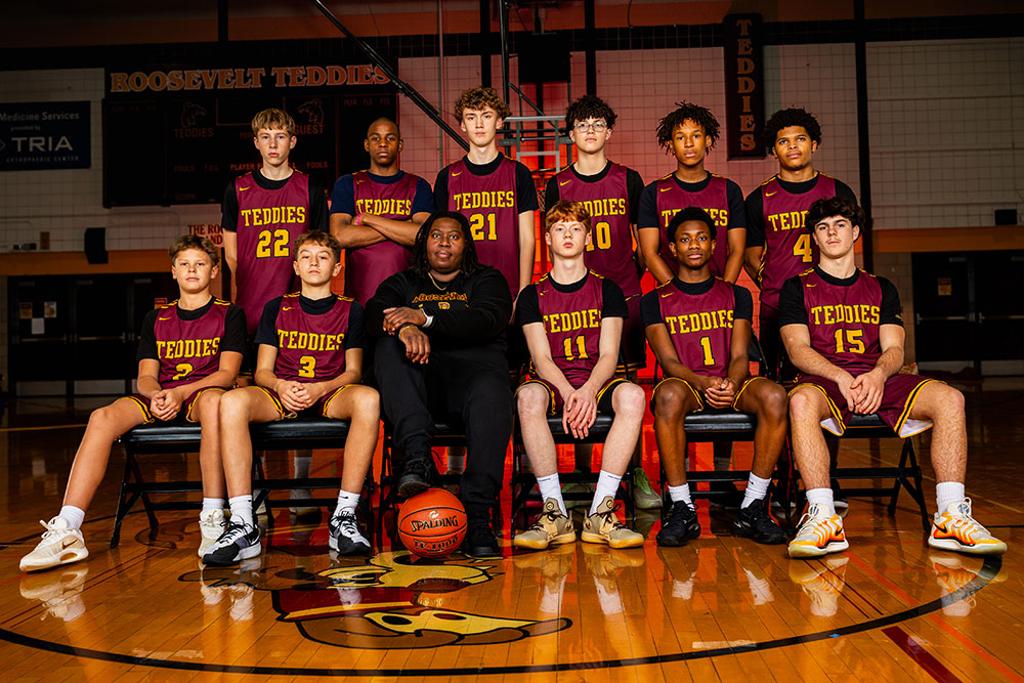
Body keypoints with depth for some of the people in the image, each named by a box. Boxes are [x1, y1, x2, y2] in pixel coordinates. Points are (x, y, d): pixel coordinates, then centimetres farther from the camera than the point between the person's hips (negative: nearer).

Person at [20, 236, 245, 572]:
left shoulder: (229, 314, 9)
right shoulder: (156, 318, 20)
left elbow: (227, 373, -3)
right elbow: (145, 377, 12)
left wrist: (181, 393, -20)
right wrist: (156, 395, -14)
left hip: (203, 394, -3)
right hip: (159, 397, 4)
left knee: (213, 400, -42)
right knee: (102, 417, -27)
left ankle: (213, 519, -40)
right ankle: (66, 532, -34)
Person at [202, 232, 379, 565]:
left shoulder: (350, 310, 11)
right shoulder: (277, 308, 14)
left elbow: (353, 371, 5)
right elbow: (262, 371, 9)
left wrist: (319, 389, -16)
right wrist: (281, 386, -16)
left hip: (330, 396, -1)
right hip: (282, 396, 1)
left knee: (368, 398, -37)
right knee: (232, 401, -32)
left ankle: (344, 518, -35)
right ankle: (243, 526, -36)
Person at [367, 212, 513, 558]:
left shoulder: (486, 280, 21)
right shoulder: (403, 283, 26)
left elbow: (490, 320, -2)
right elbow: (374, 315, 4)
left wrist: (425, 317, -16)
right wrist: (405, 328, -22)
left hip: (474, 365, -2)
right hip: (420, 379, 2)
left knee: (492, 394, -36)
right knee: (389, 347, -29)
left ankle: (477, 517, -40)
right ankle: (416, 458, -44)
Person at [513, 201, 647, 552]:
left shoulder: (607, 290, 10)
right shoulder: (533, 295, 10)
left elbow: (608, 355, -1)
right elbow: (542, 358, -3)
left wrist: (588, 392, -23)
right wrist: (569, 394, -24)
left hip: (595, 382, 1)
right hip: (552, 382, 0)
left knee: (632, 394, -34)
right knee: (528, 395, -37)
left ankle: (600, 512, -32)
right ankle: (555, 512, -32)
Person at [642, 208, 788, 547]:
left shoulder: (737, 296, 15)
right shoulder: (656, 301, 10)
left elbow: (739, 356, 3)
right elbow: (669, 360, -3)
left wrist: (730, 385, -22)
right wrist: (704, 383, -25)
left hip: (731, 386, 2)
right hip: (686, 384, -2)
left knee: (774, 394, -32)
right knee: (668, 394, -39)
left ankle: (753, 507, -23)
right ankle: (682, 509, -28)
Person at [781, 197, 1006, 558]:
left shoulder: (881, 288, 21)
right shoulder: (797, 288, 12)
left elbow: (894, 349, 9)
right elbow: (797, 348, -3)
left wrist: (878, 375, -16)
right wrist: (840, 377, -21)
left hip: (879, 381, 3)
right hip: (825, 380, -3)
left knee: (950, 398, -24)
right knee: (801, 401, -40)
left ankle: (951, 518, -28)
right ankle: (823, 518, -42)